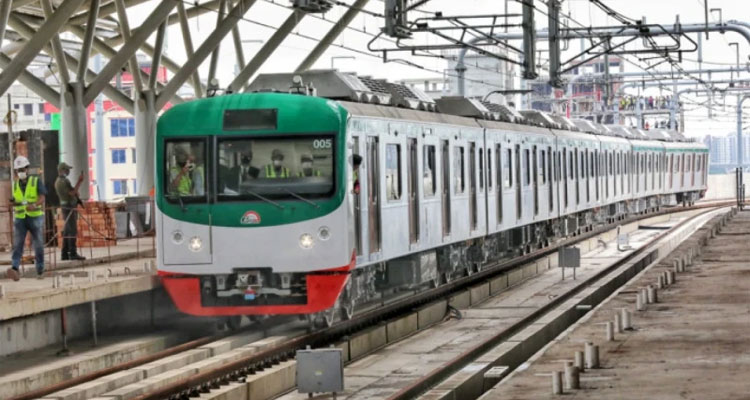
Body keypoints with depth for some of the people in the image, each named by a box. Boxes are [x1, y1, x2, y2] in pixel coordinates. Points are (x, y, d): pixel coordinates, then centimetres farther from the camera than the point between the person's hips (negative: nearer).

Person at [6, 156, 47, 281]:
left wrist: (34, 205, -36)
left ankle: (40, 270, 19)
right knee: (17, 243, -14)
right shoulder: (15, 185, 10)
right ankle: (15, 270, -27)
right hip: (20, 218, 2)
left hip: (35, 217, -2)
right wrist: (13, 203, -4)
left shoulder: (37, 181, -2)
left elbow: (42, 198, -16)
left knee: (38, 245, 5)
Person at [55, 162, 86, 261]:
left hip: (66, 207, 11)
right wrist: (79, 182, -20)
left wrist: (79, 181, 12)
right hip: (69, 207, -11)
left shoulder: (58, 181, 16)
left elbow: (72, 191, 21)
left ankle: (65, 254, 11)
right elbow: (72, 193, -22)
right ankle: (73, 253, -13)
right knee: (72, 231, -11)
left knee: (67, 231, 11)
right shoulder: (63, 181, -17)